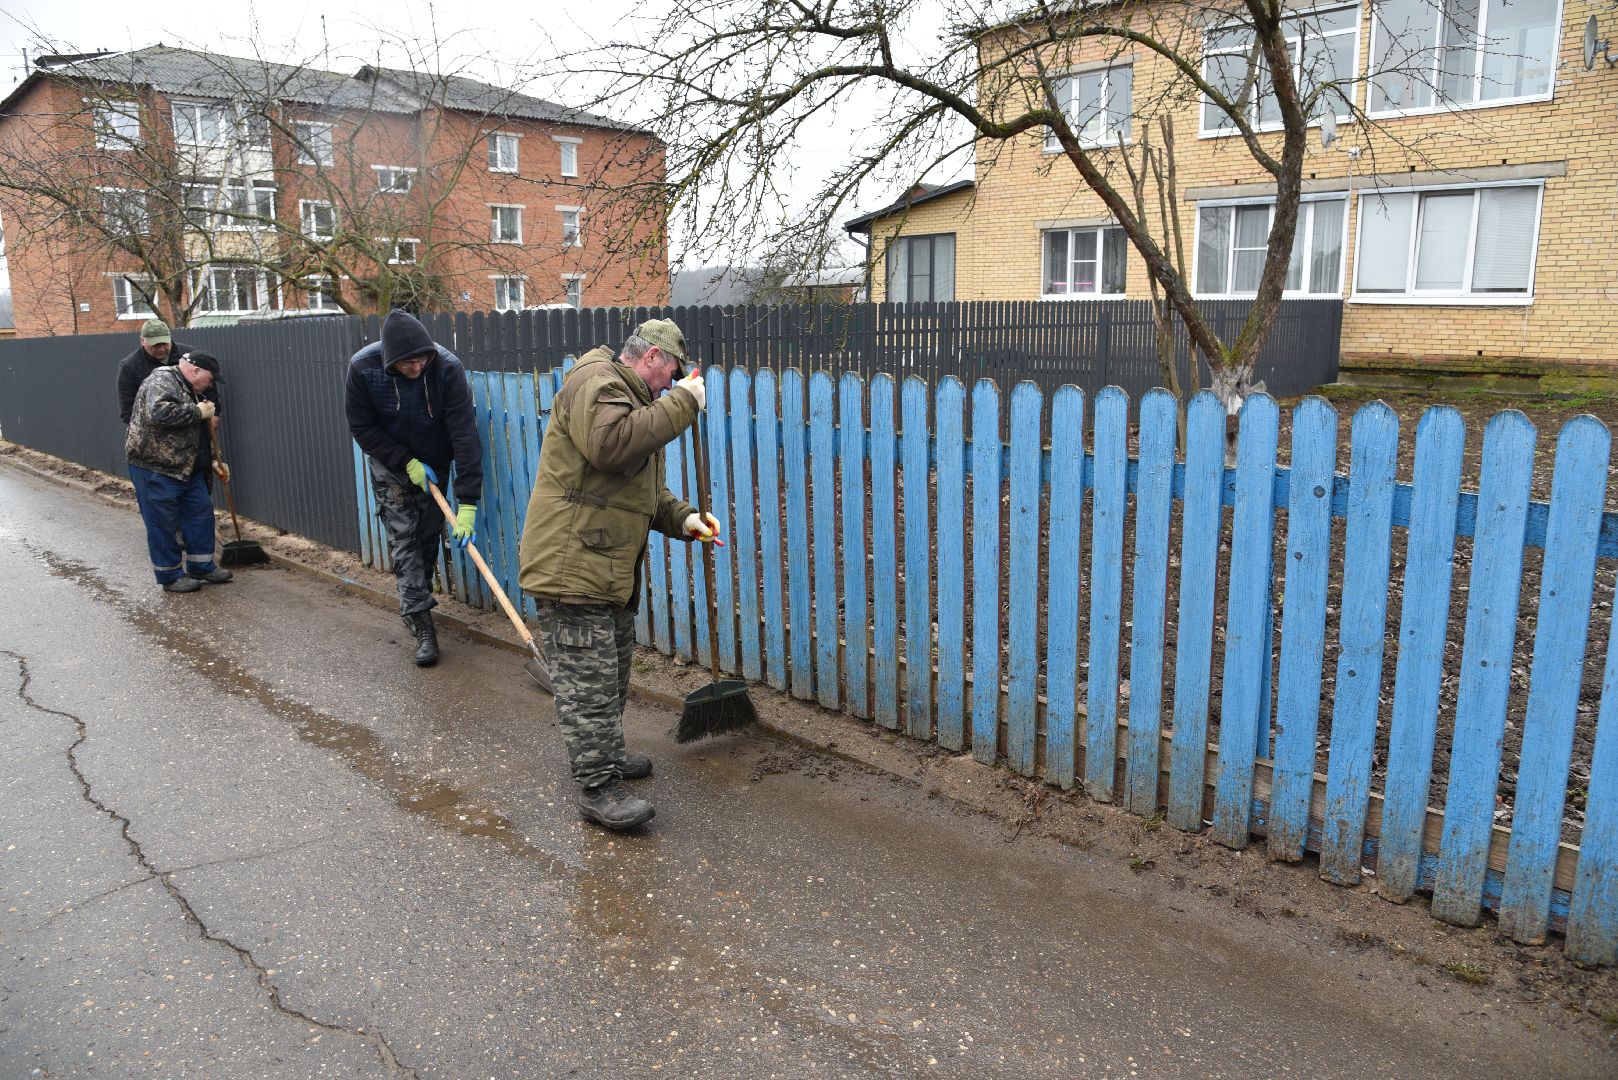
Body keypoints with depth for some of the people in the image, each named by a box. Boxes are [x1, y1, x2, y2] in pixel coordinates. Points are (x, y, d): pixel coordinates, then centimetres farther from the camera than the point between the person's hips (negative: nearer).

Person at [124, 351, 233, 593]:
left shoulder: (189, 389, 15)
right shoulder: (162, 381, -16)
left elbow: (196, 431, 27)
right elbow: (159, 413, -35)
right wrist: (198, 412, -25)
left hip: (185, 467, 10)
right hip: (153, 467, -10)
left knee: (201, 512, 12)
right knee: (163, 523, 0)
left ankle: (201, 566, 22)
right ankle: (170, 576, 10)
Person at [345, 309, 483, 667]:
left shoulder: (447, 368, -30)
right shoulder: (363, 368, -27)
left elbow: (464, 434, -32)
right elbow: (362, 427, -12)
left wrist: (468, 503, -36)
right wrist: (407, 462, -19)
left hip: (433, 465, 1)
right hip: (391, 465, 0)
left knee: (428, 537, 10)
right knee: (403, 539, -6)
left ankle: (415, 606, 30)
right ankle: (422, 626, -6)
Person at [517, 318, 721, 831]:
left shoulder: (633, 399, 23)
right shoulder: (595, 381, -11)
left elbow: (647, 489, 24)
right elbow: (610, 445, -32)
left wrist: (682, 519, 5)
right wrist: (681, 403, -23)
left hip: (611, 570, 11)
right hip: (570, 565, -11)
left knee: (612, 673, 22)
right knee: (588, 681, -5)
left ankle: (607, 754, 37)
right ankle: (598, 788, 2)